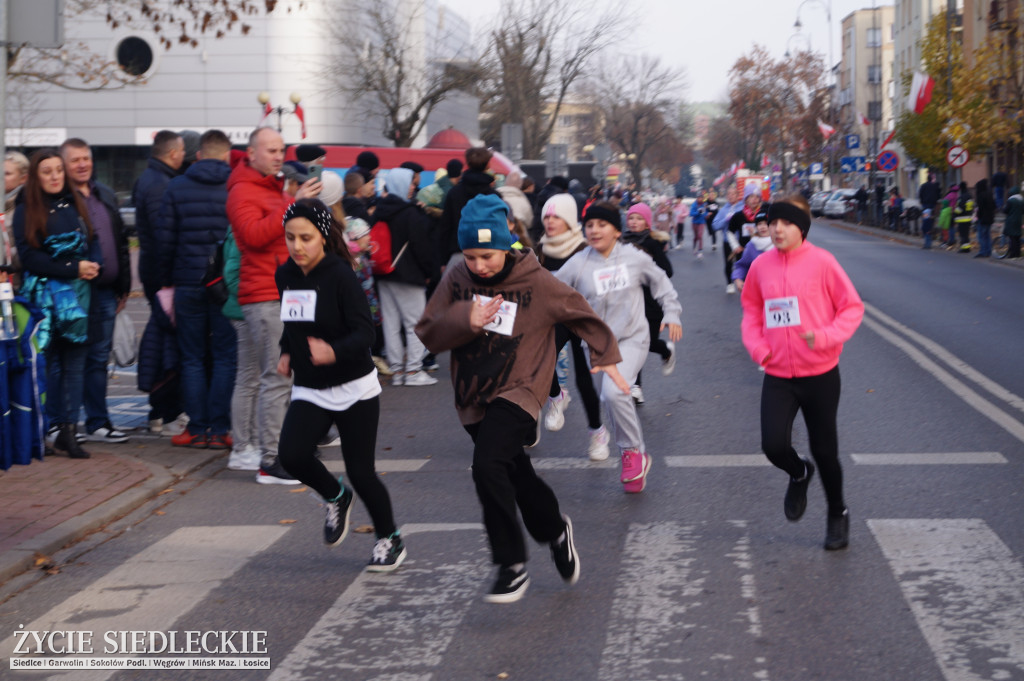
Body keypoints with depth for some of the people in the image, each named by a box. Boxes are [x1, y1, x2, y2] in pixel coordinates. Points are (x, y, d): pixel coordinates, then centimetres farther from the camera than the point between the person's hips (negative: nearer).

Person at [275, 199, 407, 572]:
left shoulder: (340, 276, -16)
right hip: (308, 390, 5)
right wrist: (286, 353, 4)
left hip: (353, 389, -5)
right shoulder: (285, 275, 2)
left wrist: (334, 352, -41)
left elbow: (364, 332, -23)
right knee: (291, 455, -18)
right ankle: (336, 497, 15)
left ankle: (390, 539, 25)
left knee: (360, 471, -2)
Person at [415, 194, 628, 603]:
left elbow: (581, 314, 6)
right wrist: (465, 321, -19)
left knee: (487, 466, -26)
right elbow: (428, 334, -2)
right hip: (473, 399, 5)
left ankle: (512, 566, -17)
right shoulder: (457, 279, -1)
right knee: (517, 478, 17)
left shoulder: (536, 282, -10)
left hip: (518, 392, -5)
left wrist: (606, 357, 11)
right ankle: (556, 531, 45)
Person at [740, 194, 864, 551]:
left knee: (824, 450, 8)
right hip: (777, 376, 2)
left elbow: (852, 307, -5)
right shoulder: (761, 265, 1)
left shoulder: (821, 262, -10)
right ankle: (799, 474, 25)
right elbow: (752, 310, 15)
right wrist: (756, 345, -1)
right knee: (774, 446, -12)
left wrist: (826, 336, -20)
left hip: (820, 374, -2)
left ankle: (837, 514, 33)